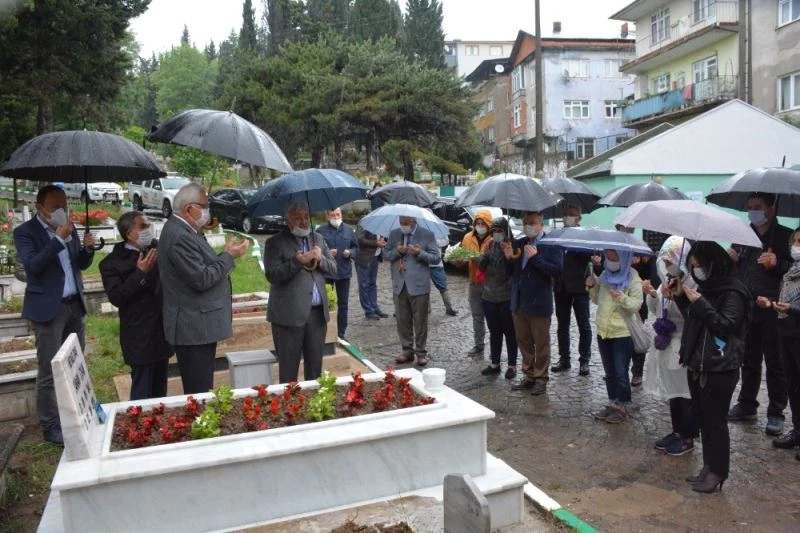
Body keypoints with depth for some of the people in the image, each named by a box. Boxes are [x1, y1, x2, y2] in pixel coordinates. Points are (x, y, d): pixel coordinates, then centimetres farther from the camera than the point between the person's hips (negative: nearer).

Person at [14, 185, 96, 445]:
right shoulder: (25, 232, -8)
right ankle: (51, 427, 8)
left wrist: (88, 248, -7)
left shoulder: (69, 228, 9)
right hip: (49, 308, -6)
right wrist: (59, 239, -26)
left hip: (75, 305, 6)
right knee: (49, 371, -2)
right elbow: (33, 265, -22)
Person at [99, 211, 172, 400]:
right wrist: (140, 273, -25)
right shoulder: (112, 262, -9)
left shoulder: (158, 249, 4)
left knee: (160, 390, 19)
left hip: (162, 331, 5)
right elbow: (116, 298, -19)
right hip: (140, 337, -5)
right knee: (142, 393, 4)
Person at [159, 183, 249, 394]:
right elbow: (201, 279, -23)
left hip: (195, 325, 10)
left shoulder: (182, 230, 12)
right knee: (198, 393, -2)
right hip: (194, 328, -10)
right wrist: (228, 256, -14)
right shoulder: (179, 237, -20)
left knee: (200, 391, 18)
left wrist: (225, 255, 7)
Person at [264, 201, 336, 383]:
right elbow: (272, 275, -12)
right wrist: (297, 262, -22)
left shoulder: (318, 239, 14)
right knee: (288, 368, 2)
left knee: (315, 366, 13)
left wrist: (320, 259, -7)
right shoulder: (275, 243, -2)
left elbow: (333, 268, 12)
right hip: (290, 314, -5)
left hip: (317, 312, 5)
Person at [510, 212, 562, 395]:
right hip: (519, 301, 6)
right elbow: (512, 268, 11)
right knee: (523, 341, 15)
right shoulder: (518, 244, 8)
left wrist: (535, 257, -24)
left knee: (541, 344, 7)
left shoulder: (550, 245, -10)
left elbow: (557, 270, -20)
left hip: (539, 303, -6)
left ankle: (541, 379, 20)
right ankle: (529, 376, 29)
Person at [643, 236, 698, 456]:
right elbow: (655, 310, 12)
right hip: (667, 343, 8)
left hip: (685, 345, -8)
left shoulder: (692, 282, -16)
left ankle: (688, 437, 17)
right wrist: (652, 294, -6)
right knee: (673, 390, 17)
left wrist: (672, 297, -29)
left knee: (685, 391, 4)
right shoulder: (667, 279, 7)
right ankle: (677, 431, 30)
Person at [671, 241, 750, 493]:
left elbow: (726, 325, -22)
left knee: (715, 420, 0)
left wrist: (699, 302, -23)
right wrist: (681, 297, 6)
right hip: (697, 365, 8)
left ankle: (717, 472, 13)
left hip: (720, 369, -8)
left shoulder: (733, 292, -13)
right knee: (702, 418, 14)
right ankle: (708, 466, 25)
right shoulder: (706, 287, 11)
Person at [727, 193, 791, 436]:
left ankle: (776, 413, 12)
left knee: (775, 362, 3)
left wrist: (778, 263, -21)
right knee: (749, 360, 14)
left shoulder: (785, 236, -2)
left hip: (773, 309, -4)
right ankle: (746, 405, 26)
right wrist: (730, 260, -2)